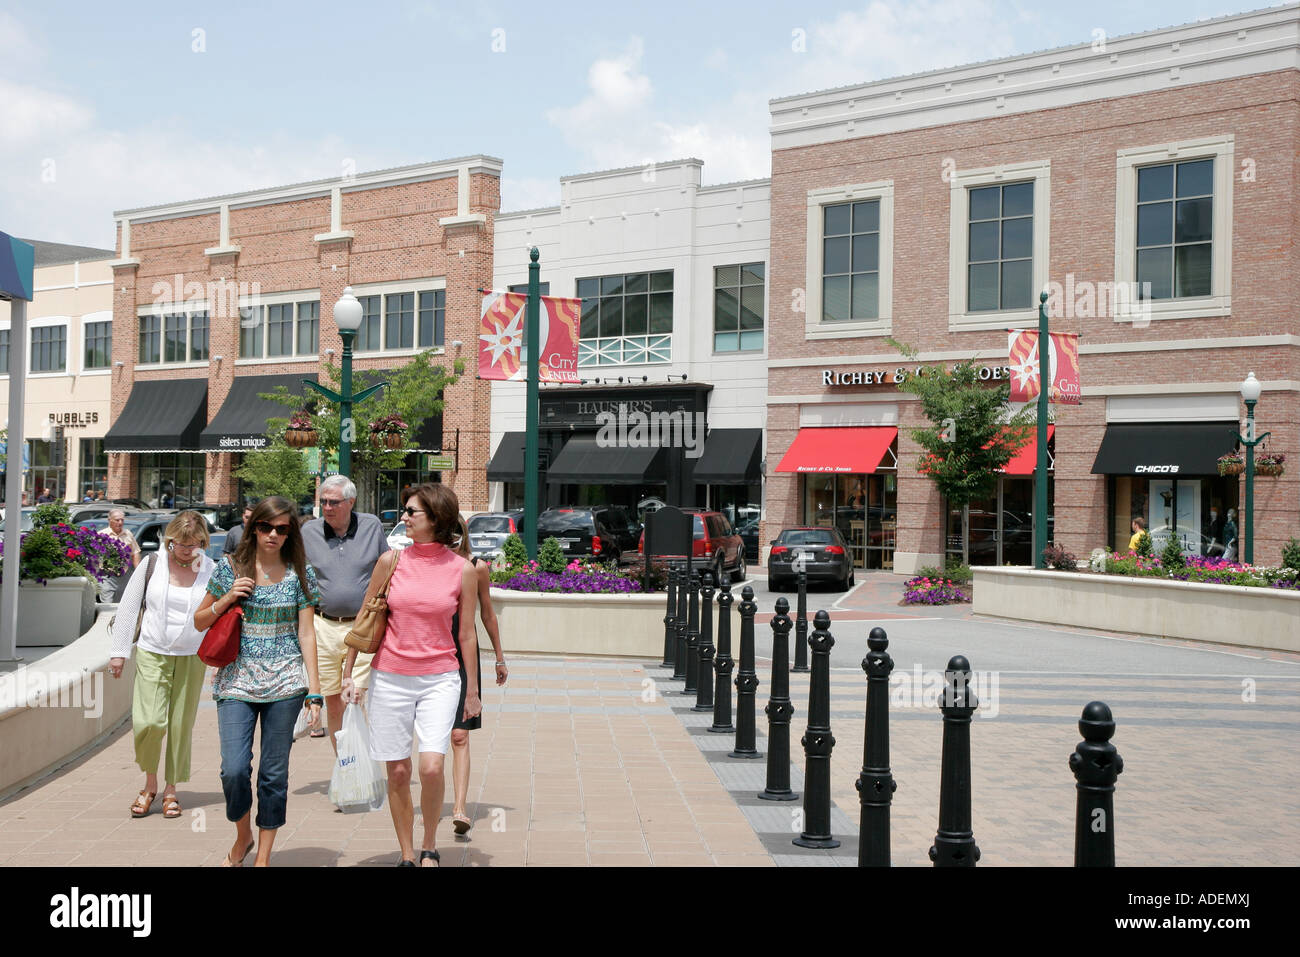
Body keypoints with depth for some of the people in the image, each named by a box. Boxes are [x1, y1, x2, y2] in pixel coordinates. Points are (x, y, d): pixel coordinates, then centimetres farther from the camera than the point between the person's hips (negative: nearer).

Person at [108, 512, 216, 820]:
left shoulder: (211, 571, -1)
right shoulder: (152, 564, -3)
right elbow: (129, 607, 4)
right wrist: (118, 651, 3)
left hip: (191, 658, 1)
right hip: (151, 654, -1)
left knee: (181, 726, 4)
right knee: (147, 722, -11)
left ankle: (171, 790, 20)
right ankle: (150, 784, 12)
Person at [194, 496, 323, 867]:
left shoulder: (300, 573, 3)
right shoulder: (231, 568, 3)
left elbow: (306, 634, 2)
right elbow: (200, 622, 10)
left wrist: (314, 691, -3)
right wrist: (227, 598, -9)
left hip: (284, 683, 0)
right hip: (237, 680, 0)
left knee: (274, 773, 3)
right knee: (234, 769, -7)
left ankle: (264, 856, 17)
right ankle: (243, 836, 22)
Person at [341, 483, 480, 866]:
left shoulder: (462, 569, -2)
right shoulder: (391, 561, 0)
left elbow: (466, 635, 5)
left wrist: (472, 691, 10)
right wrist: (347, 673, 8)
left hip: (440, 680, -1)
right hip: (390, 678, 1)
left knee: (431, 766, -15)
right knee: (398, 772, 5)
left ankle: (430, 846, 9)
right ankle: (406, 856, 21)